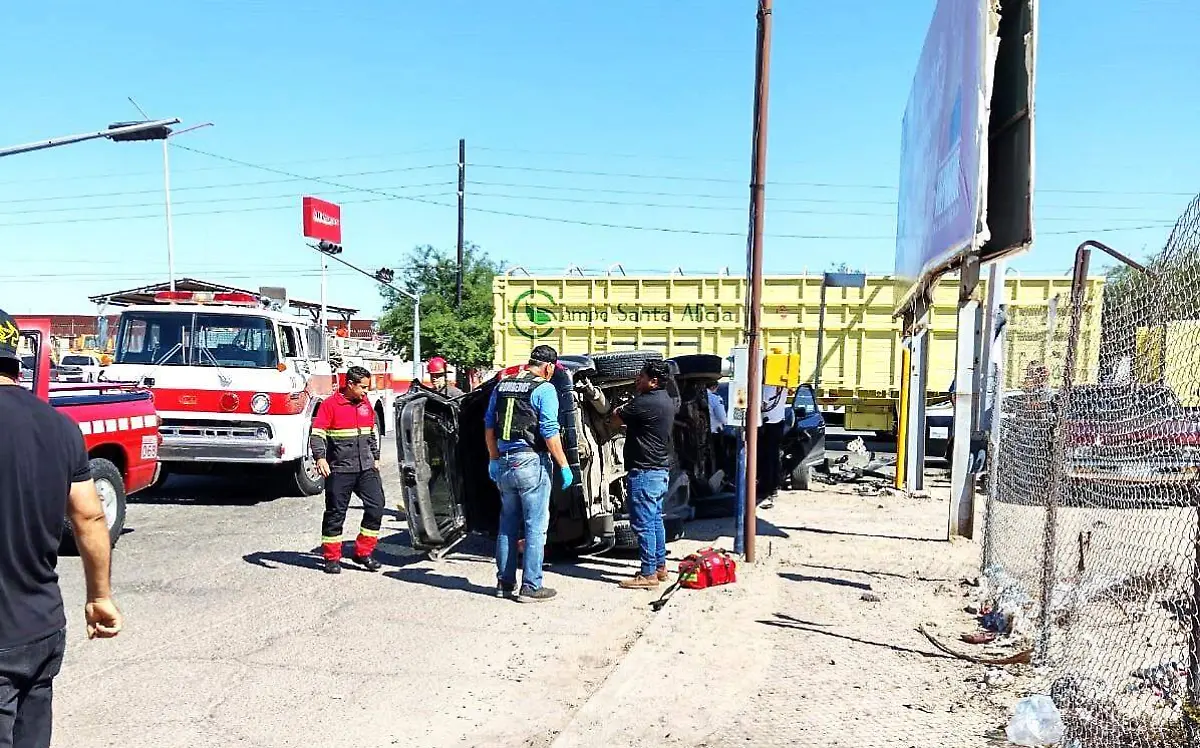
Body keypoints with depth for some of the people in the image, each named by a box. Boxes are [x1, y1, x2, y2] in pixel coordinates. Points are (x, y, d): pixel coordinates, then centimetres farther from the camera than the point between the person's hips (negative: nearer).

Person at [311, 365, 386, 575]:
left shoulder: (366, 404, 12)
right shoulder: (330, 405, -7)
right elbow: (317, 434, -14)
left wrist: (375, 457, 25)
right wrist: (320, 458, -28)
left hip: (366, 468, 5)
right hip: (340, 469, -5)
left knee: (376, 507, -1)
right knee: (336, 513, 3)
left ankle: (363, 552, 10)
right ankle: (331, 558, 16)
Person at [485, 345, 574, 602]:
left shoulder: (502, 386, 11)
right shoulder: (544, 389, -8)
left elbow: (489, 426, 15)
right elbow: (550, 433, -14)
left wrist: (494, 459, 23)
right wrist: (564, 466, -8)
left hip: (504, 464, 7)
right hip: (532, 463, -6)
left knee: (507, 525, 16)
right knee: (536, 527, 1)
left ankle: (505, 583, 21)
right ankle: (530, 587, 4)